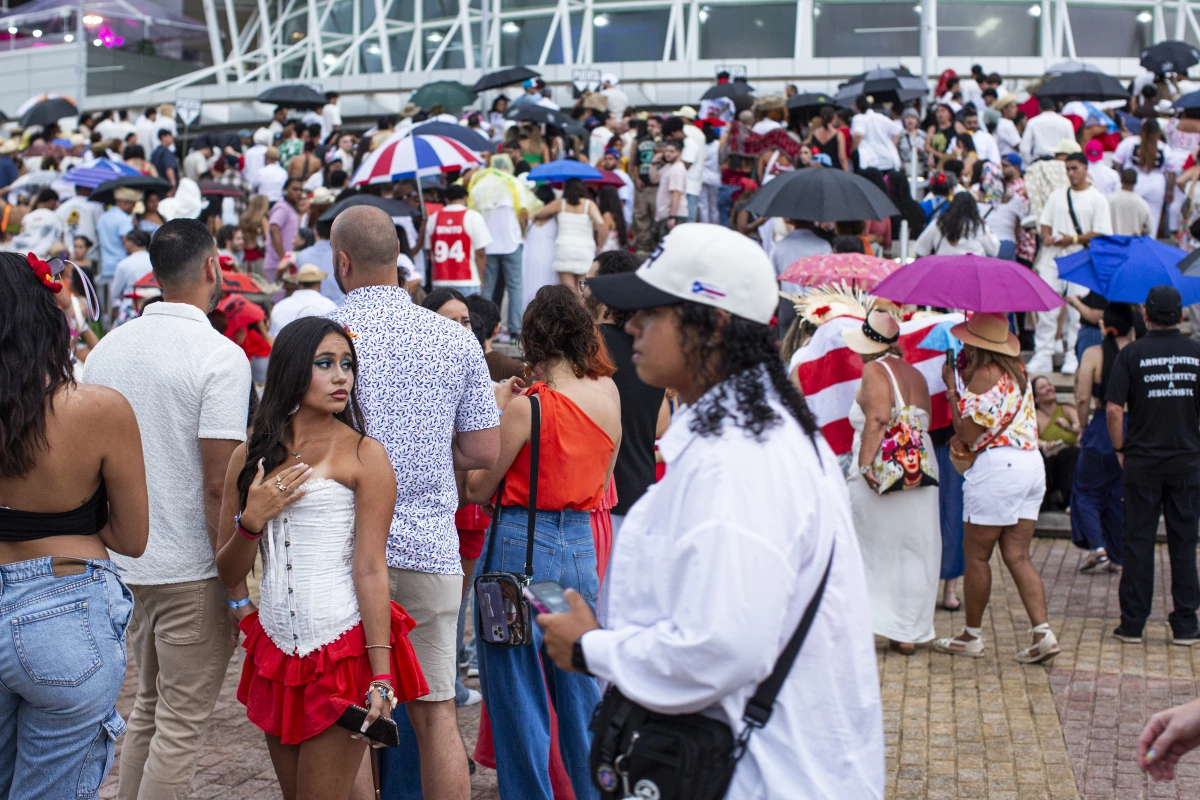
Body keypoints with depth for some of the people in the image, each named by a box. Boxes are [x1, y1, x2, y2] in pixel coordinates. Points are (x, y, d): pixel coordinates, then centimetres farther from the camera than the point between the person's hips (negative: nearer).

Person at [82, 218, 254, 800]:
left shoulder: (106, 348, 6)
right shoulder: (220, 356, -15)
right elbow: (219, 485, -19)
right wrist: (237, 589, -13)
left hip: (125, 562, 7)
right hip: (192, 570, -7)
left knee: (147, 708, 21)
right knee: (182, 726, 2)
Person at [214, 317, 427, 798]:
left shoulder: (363, 455, -6)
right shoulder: (250, 456, 7)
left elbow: (371, 570, -11)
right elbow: (229, 575, 9)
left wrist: (381, 676, -17)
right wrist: (252, 520, -11)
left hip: (343, 649, -5)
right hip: (275, 649, 5)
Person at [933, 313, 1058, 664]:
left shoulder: (985, 374, -11)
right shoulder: (1017, 369, 16)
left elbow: (968, 431, -12)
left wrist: (952, 388, -4)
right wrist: (963, 438, 11)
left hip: (998, 465, -9)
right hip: (1031, 463, 9)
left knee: (976, 554, 3)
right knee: (1017, 555, 7)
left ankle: (972, 636, 11)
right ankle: (1042, 632, -4)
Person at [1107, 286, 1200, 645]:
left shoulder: (1132, 354, -6)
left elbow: (1113, 408, -11)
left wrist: (1120, 448, 2)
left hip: (1142, 462, -2)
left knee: (1138, 543, 4)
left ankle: (1132, 623, 8)